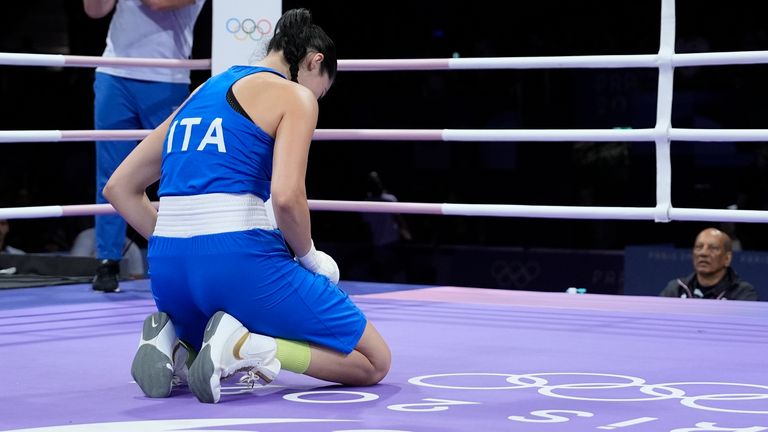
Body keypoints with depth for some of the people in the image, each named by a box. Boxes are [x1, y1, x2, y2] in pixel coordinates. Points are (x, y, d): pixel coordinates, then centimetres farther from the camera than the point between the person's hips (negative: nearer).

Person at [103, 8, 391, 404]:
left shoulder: (202, 93, 23)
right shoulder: (295, 96, 2)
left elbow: (119, 188, 24)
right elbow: (286, 196, -16)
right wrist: (309, 256, 3)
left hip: (167, 268, 7)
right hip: (238, 262, -7)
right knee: (374, 362, 6)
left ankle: (173, 343, 3)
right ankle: (243, 345, -15)